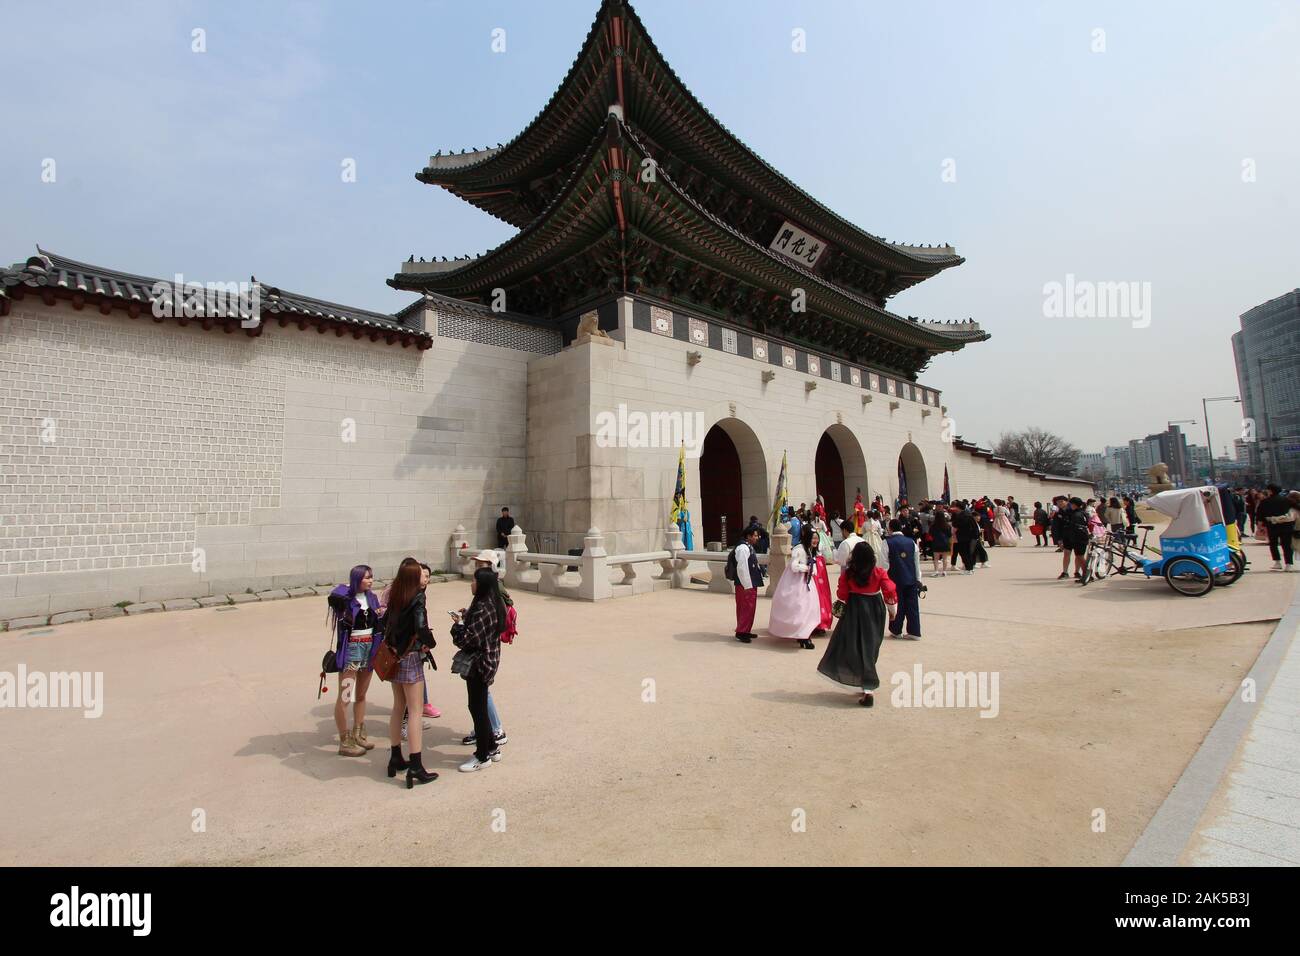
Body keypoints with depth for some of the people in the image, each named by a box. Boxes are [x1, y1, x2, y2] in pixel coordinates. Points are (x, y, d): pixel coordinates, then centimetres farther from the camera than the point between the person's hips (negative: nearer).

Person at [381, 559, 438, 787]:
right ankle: (415, 768, 3)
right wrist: (429, 643, -10)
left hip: (393, 657, 7)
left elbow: (385, 621, 10)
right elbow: (421, 627, -27)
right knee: (415, 712, 0)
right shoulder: (417, 597, -18)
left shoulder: (394, 597, 2)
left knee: (398, 708, 19)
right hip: (410, 658, -7)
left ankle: (395, 759, 30)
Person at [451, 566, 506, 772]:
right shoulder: (494, 604, 6)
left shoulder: (482, 608, -23)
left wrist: (459, 623, -8)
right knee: (479, 707, 20)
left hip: (479, 664, -10)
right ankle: (491, 749, 32)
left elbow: (467, 640, -23)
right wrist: (466, 616, 3)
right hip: (488, 660, 10)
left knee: (477, 709, 4)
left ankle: (482, 757, 19)